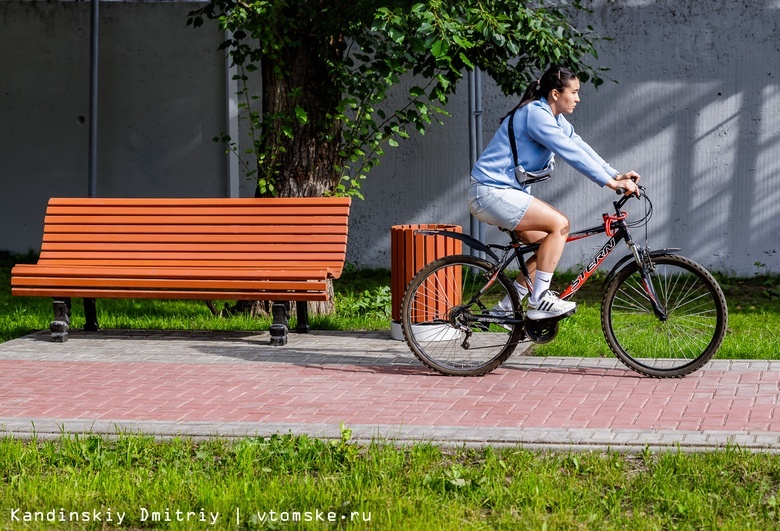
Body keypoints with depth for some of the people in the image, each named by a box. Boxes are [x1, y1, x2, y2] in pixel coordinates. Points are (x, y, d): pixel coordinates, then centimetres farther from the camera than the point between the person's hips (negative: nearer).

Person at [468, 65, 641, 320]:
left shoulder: (555, 119, 13)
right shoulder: (536, 114, -18)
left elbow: (581, 147, 6)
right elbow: (572, 153, -24)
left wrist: (617, 175, -6)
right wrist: (610, 182, -25)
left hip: (507, 192, 11)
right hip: (491, 193, -11)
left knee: (550, 243, 9)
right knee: (560, 224, -18)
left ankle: (506, 307, 15)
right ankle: (539, 302, -15)